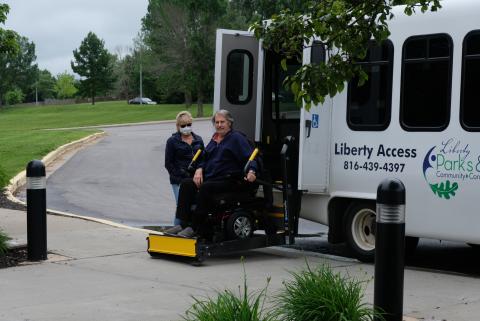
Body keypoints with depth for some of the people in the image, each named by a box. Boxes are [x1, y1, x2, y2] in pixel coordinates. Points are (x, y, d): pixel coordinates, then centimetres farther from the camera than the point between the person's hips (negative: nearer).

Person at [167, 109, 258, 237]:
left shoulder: (237, 138, -2)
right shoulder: (215, 138, 22)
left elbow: (250, 156, -11)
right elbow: (205, 157, 27)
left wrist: (251, 171, -31)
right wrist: (199, 169, 5)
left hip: (230, 181, -8)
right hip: (210, 178, 8)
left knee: (206, 188, -33)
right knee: (186, 184, -12)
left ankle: (195, 227, -30)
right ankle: (183, 223, -17)